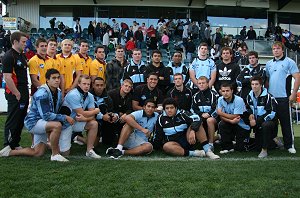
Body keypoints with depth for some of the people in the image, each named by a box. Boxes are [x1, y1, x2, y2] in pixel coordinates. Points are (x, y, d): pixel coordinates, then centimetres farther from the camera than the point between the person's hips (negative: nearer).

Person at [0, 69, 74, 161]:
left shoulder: (59, 92, 4)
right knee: (57, 125, -34)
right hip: (33, 122, -9)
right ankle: (55, 155, -20)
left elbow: (58, 110, 11)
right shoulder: (42, 93, -23)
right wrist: (64, 118, -27)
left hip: (43, 124, 9)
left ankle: (10, 151, 25)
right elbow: (46, 115, -29)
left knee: (38, 153, 9)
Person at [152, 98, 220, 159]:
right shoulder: (161, 119, 3)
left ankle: (207, 151, -29)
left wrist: (192, 131, -37)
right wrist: (155, 147, 7)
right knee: (166, 146, -34)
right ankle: (193, 153, -39)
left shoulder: (182, 114, -4)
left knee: (197, 125, -23)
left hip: (187, 140, 0)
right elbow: (158, 136, 12)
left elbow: (196, 119, -22)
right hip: (175, 143, 1)